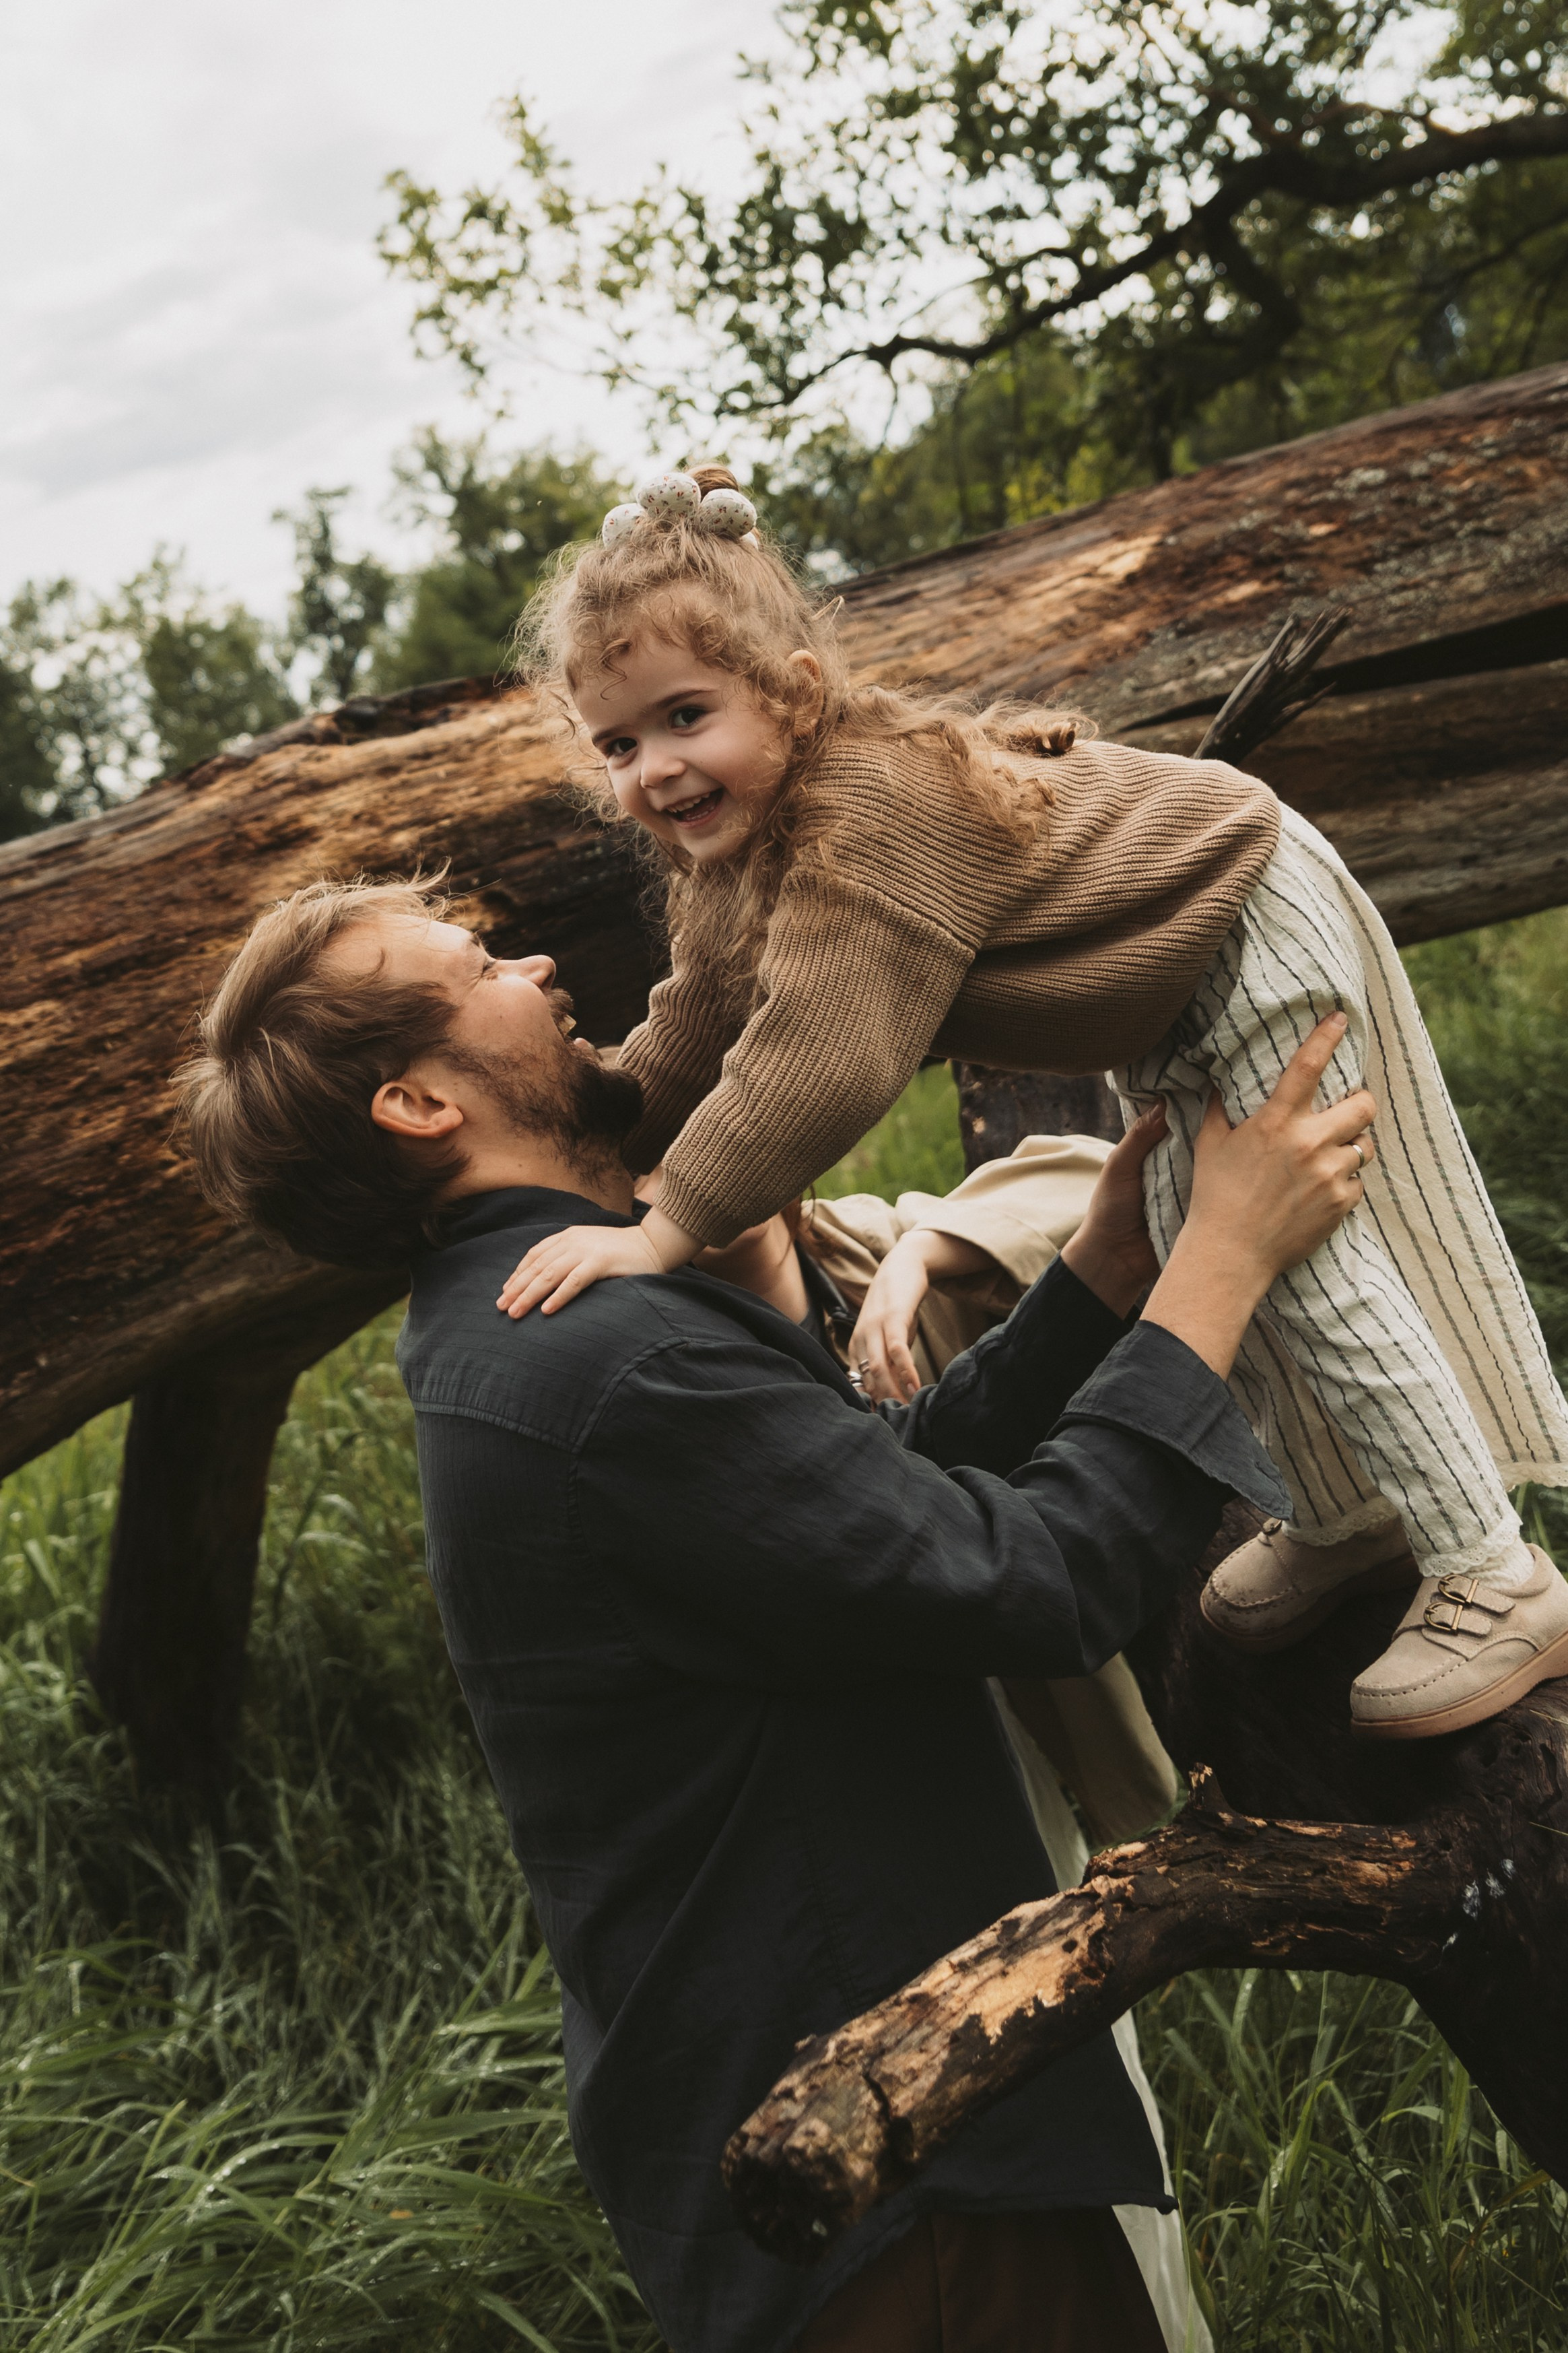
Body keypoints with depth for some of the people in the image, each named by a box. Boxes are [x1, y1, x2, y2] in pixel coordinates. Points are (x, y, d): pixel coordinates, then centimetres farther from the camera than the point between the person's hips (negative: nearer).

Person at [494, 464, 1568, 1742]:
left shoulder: (875, 810, -40)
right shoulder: (733, 853, -8)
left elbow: (823, 1060, -47)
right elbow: (693, 1038, -3)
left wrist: (664, 1229, -45)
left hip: (1256, 942, -10)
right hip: (1163, 994, 10)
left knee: (1306, 1260, -8)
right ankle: (1345, 1514, 37)